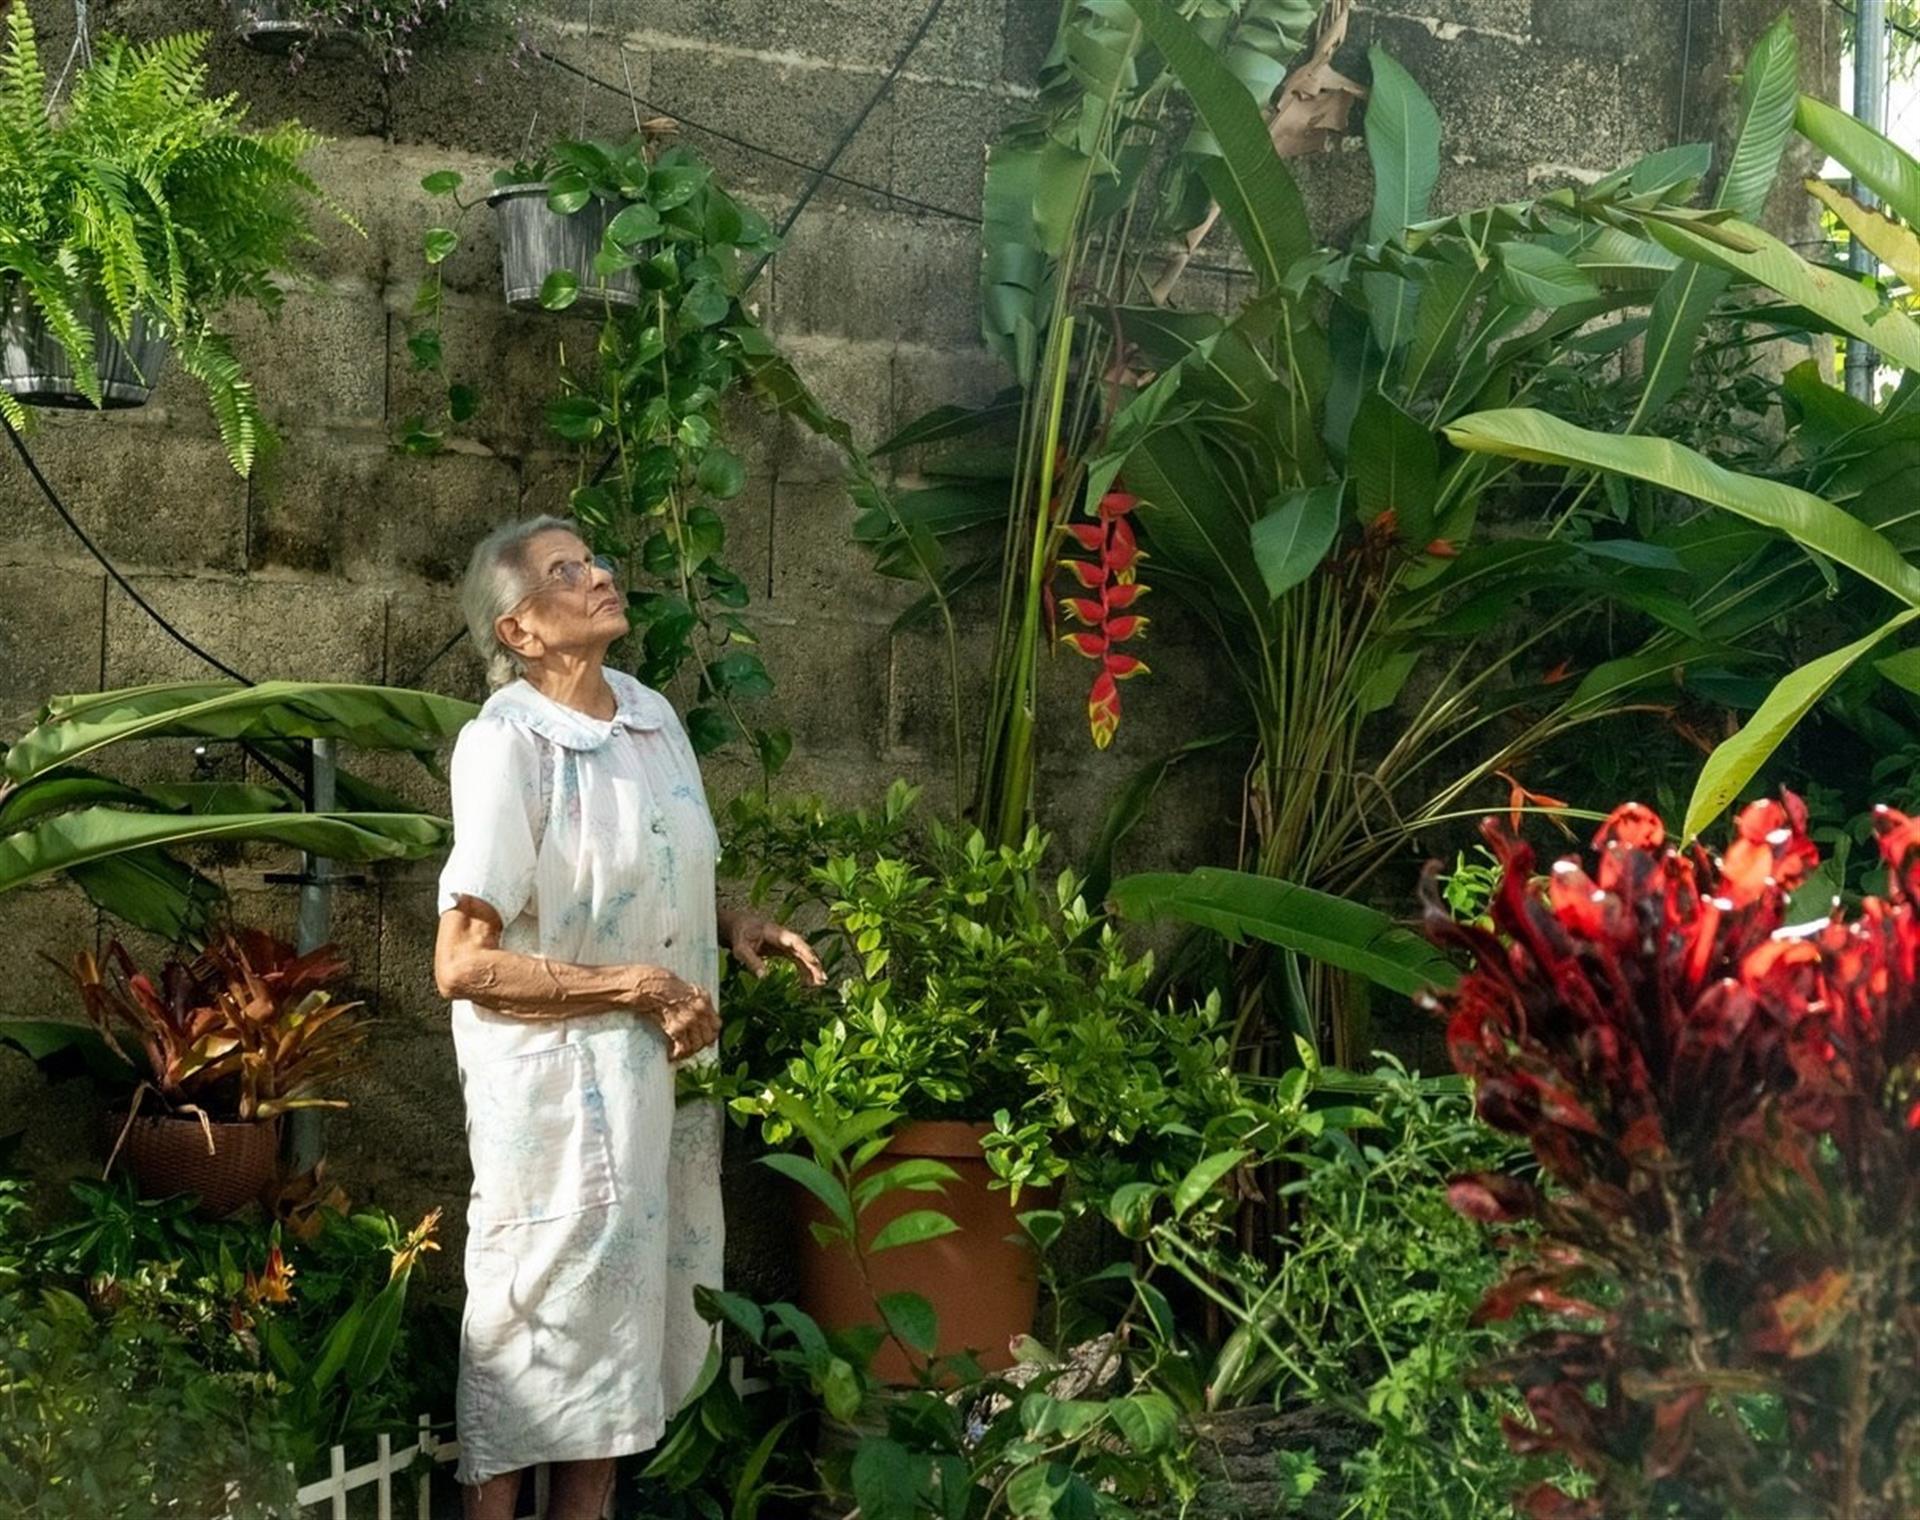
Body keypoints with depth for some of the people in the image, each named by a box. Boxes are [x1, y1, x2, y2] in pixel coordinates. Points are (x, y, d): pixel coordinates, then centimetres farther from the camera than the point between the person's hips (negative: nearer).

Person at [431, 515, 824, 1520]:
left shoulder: (653, 717, 5)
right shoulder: (506, 744, -17)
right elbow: (462, 964, -22)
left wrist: (736, 930, 0)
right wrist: (641, 986, -20)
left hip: (664, 1077, 7)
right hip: (559, 1084, -7)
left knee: (631, 1316, 15)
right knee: (538, 1319, 4)